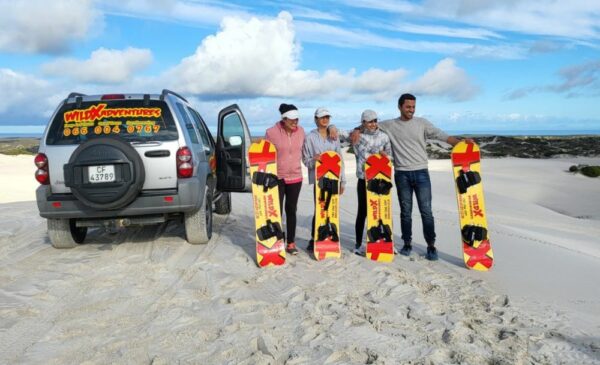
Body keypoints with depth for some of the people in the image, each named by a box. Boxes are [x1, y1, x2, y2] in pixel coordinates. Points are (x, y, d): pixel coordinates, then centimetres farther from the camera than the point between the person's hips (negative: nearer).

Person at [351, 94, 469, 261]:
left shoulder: (422, 123, 4)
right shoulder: (390, 125, 5)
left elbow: (442, 136, -4)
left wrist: (461, 142, -18)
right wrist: (358, 131, -6)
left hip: (421, 173, 0)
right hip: (402, 174, 1)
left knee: (426, 211, 0)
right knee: (405, 211, 9)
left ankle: (431, 246, 9)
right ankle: (407, 243, 21)